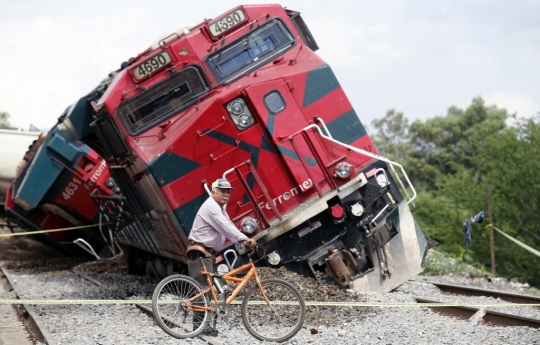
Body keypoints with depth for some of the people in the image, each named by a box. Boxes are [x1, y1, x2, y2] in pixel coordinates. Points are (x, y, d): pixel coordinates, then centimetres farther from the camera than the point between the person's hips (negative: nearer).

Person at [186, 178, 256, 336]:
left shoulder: (220, 208, 19)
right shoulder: (211, 207, -15)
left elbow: (229, 227, 11)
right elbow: (225, 227, -26)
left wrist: (242, 243, -1)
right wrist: (245, 239, -33)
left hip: (208, 253, 11)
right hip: (200, 253, -11)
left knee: (206, 288, 12)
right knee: (203, 288, -12)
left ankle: (201, 324, 16)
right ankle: (200, 324, -12)